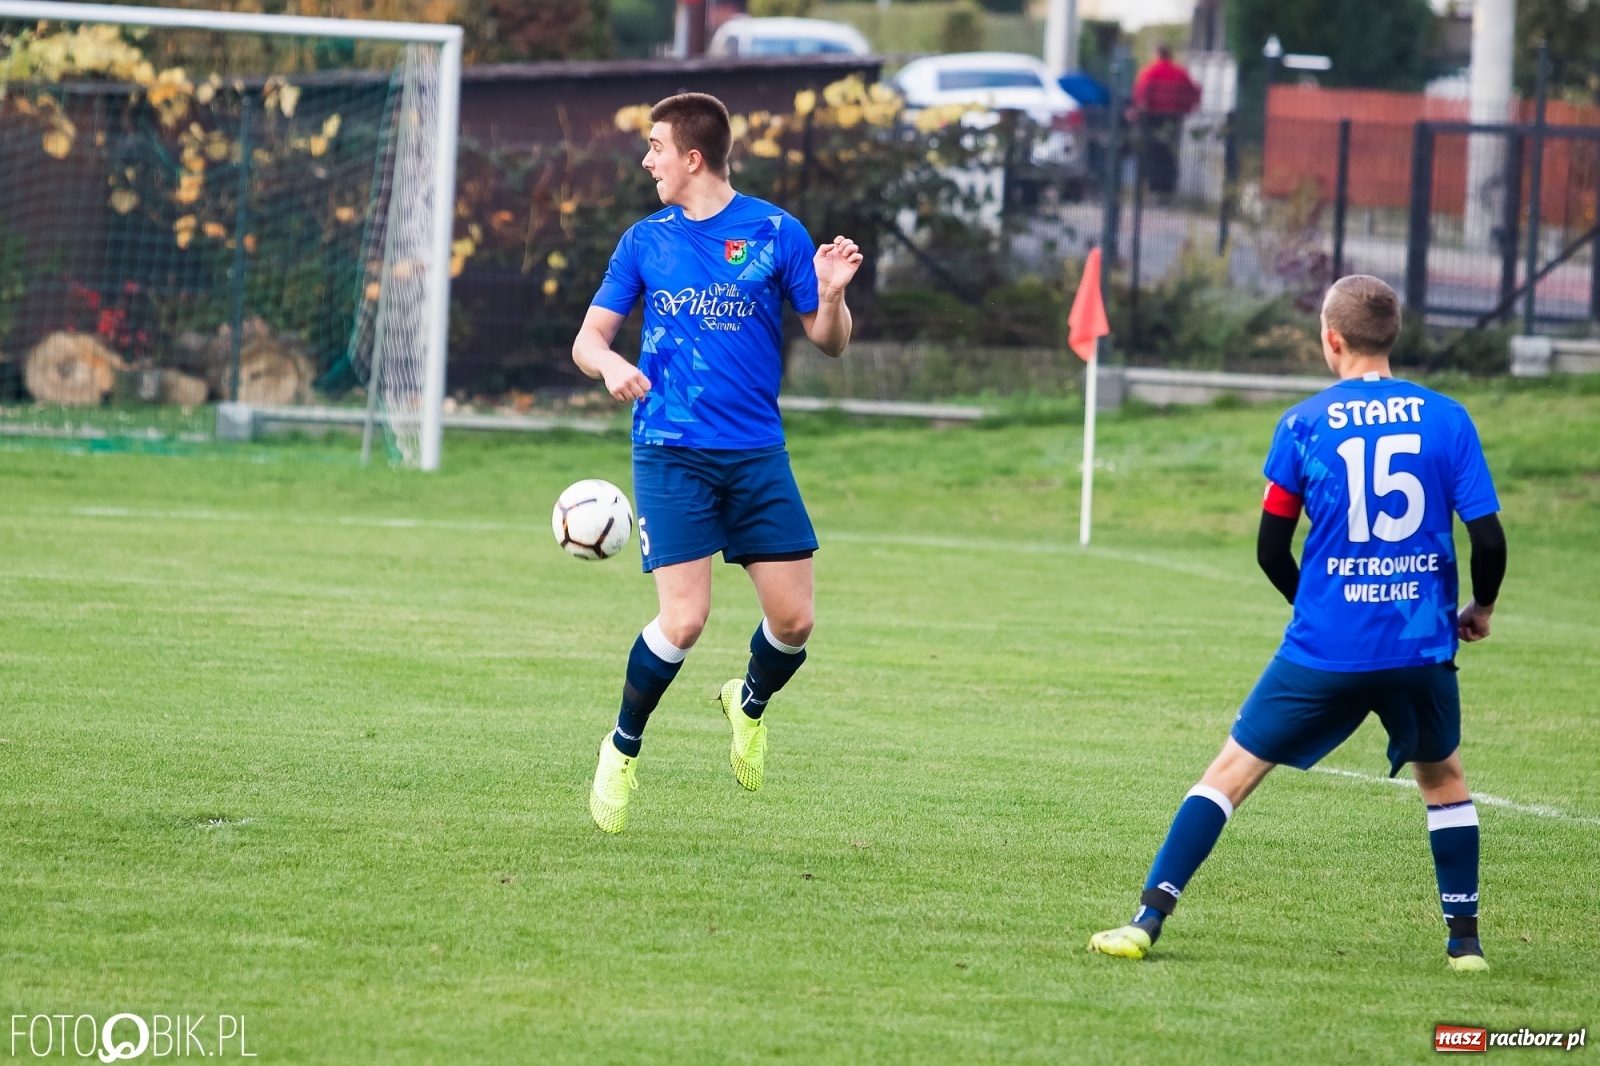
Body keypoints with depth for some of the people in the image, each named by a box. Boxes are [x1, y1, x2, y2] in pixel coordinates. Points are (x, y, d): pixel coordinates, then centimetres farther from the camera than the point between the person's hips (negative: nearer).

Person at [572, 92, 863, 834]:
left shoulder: (774, 232, 2)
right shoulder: (646, 242, 7)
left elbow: (829, 342, 5)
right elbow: (588, 337, 10)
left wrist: (831, 295, -17)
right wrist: (609, 363, -13)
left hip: (757, 453, 1)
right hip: (671, 457, -1)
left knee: (793, 619, -3)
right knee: (683, 620, -14)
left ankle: (750, 705, 30)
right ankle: (622, 751, 9)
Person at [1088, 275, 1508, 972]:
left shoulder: (1304, 425, -1)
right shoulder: (1446, 419, 0)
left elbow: (1271, 549, 2)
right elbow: (1488, 538, -4)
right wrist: (1479, 610, 16)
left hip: (1325, 648, -2)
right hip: (1422, 648, 2)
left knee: (1233, 769, 6)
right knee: (1443, 777, 25)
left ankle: (1148, 920, -1)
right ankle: (1464, 940, 22)